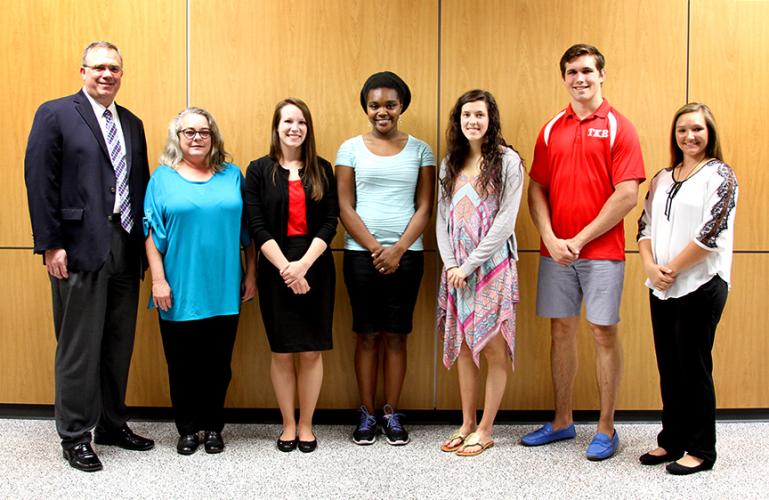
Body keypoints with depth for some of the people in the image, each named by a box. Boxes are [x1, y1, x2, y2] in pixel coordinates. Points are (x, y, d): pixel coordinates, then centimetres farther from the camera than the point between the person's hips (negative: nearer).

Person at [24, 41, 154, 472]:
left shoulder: (132, 123, 15)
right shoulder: (55, 114, -2)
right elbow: (40, 182, -7)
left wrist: (144, 243, 9)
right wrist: (50, 244, -12)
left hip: (126, 247, 6)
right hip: (80, 247, -5)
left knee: (119, 343, 12)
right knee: (80, 346, 2)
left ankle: (113, 424, 27)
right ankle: (75, 435, 15)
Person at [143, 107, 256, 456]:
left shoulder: (232, 176, 8)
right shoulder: (163, 177, 3)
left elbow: (247, 230, 9)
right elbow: (152, 231, -2)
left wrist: (251, 274, 6)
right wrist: (158, 280, -9)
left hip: (224, 291, 2)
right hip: (179, 292, -1)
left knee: (218, 362, 8)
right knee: (182, 364, 7)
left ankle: (213, 427, 24)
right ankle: (188, 429, 22)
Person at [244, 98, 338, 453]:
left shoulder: (322, 170, 7)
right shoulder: (259, 170, 3)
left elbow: (330, 222, -1)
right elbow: (257, 226, -4)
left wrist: (303, 264, -14)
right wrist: (286, 268, -14)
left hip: (315, 268, 1)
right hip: (275, 269, -1)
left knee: (311, 351, 3)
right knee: (281, 352, 5)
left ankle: (306, 425, 18)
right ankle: (288, 425, 19)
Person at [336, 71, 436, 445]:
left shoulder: (419, 150, 7)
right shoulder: (351, 148, 5)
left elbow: (424, 207, 2)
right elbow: (345, 208, 0)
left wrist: (397, 249, -11)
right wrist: (375, 249, -10)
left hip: (406, 255, 1)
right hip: (361, 254, 0)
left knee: (396, 336, 5)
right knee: (367, 335, 5)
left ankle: (391, 414, 16)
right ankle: (366, 414, 15)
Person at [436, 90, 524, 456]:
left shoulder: (508, 161, -4)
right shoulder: (450, 163, 12)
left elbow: (505, 221, -10)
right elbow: (442, 218, 10)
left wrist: (470, 264, -12)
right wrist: (450, 264, -4)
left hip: (492, 265, -5)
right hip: (455, 268, 5)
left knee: (494, 350, 0)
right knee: (463, 347, 10)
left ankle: (485, 430, 12)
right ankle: (467, 424, 22)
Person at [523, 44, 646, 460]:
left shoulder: (618, 128, -2)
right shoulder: (551, 130, 10)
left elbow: (627, 196, -10)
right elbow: (537, 190, 8)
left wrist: (580, 239, -12)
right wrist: (550, 239, -7)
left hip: (601, 251, -4)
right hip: (555, 251, 4)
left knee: (603, 333, 2)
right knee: (561, 331, 10)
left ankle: (606, 429, 14)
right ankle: (562, 422, 23)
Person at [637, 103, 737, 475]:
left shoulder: (719, 175, -5)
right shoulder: (663, 178, 13)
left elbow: (712, 232, -14)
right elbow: (645, 224, 11)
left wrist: (672, 268, -12)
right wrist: (650, 266, -6)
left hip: (700, 286, -6)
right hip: (661, 289, 6)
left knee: (694, 367, 1)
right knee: (669, 367, 12)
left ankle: (701, 450, 15)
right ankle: (672, 441, 25)